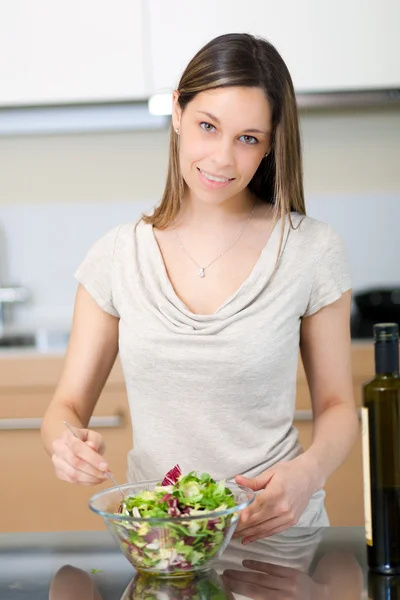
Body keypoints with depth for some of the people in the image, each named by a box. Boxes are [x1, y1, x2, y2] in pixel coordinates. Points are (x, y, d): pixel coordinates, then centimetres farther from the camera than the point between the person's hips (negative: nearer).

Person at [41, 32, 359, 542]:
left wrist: (309, 471, -14)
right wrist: (66, 441, -15)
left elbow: (337, 406, 7)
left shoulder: (312, 251, -1)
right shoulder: (117, 256, 3)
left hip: (276, 535, -1)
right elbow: (68, 405, 8)